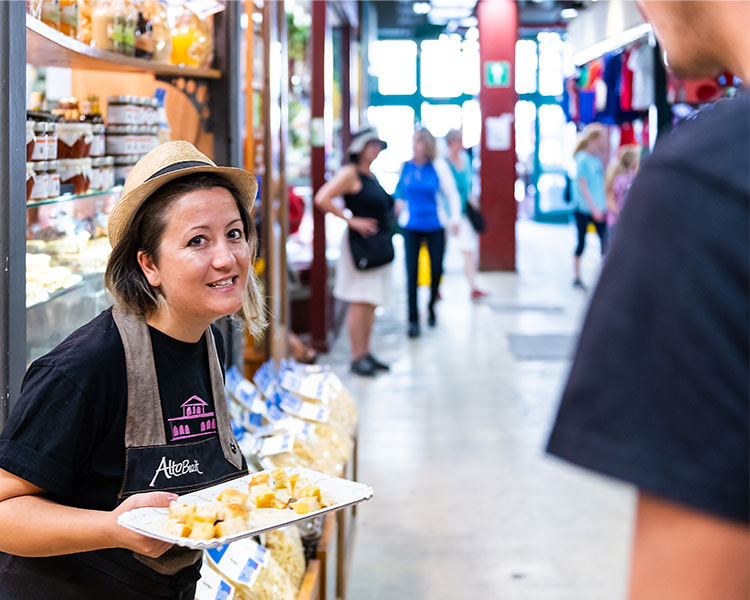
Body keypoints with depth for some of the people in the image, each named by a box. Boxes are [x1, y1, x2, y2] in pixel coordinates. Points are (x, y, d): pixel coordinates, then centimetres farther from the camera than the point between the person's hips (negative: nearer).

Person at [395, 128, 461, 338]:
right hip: (411, 226, 1)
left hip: (435, 226, -1)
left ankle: (431, 306, 34)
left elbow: (452, 194, -1)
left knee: (436, 269, 5)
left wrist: (454, 219, -9)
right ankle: (413, 319, 1)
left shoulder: (439, 166, -6)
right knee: (411, 272, -5)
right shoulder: (405, 166, -1)